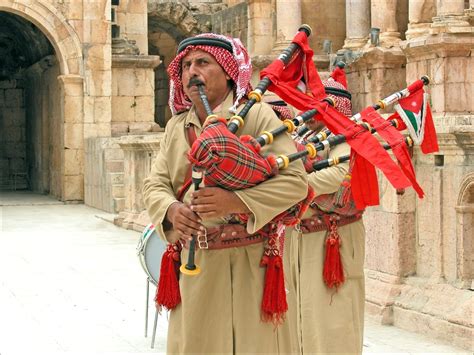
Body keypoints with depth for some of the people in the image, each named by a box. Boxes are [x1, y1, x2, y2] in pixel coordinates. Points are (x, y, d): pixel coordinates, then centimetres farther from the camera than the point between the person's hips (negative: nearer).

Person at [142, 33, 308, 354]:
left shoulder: (257, 116, -7)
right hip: (194, 265, 5)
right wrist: (171, 210, -13)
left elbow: (295, 182, -14)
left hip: (250, 262, -5)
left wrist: (235, 201, -24)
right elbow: (155, 184, 10)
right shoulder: (176, 126, 12)